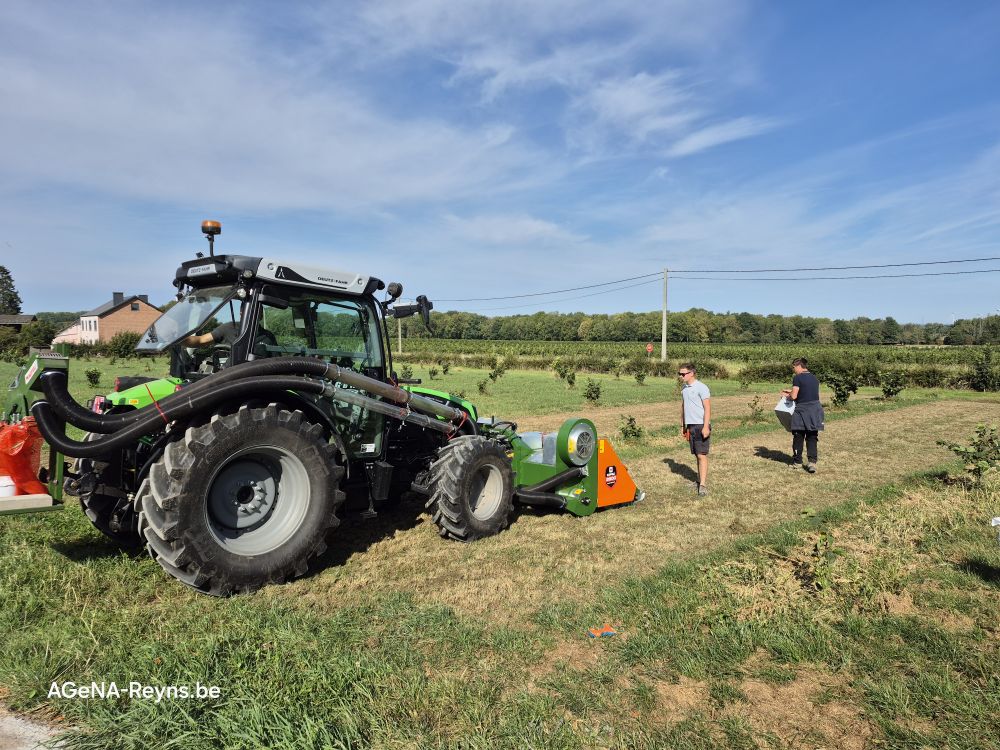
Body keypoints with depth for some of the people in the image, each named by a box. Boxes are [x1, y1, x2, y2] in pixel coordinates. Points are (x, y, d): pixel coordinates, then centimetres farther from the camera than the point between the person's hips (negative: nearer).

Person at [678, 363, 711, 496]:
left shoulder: (701, 387, -12)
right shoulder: (684, 389, 12)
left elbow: (707, 408, -15)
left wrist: (706, 426, -22)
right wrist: (682, 425, 19)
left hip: (701, 426, -8)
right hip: (690, 426, 8)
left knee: (702, 455, -8)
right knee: (697, 455, 13)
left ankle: (703, 485, -9)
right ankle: (700, 480, 20)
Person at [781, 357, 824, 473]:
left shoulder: (798, 378, -11)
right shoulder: (814, 378, 11)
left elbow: (794, 396, -15)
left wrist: (788, 395, 6)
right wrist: (792, 390, 21)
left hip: (802, 410, -5)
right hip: (815, 409, 6)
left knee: (798, 437, 9)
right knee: (812, 437, 9)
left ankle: (797, 461, 19)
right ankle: (812, 461, -2)